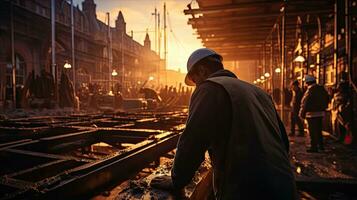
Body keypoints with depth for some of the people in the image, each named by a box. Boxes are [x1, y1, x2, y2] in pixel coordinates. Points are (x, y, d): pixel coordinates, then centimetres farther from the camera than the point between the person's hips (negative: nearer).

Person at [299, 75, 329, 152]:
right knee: (319, 129, 19)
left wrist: (302, 114, -12)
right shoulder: (322, 89, 7)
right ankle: (321, 145, 28)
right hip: (321, 113, 8)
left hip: (312, 114, -8)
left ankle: (314, 147, 4)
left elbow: (305, 104, -19)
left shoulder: (310, 91, -18)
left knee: (312, 131, 0)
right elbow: (327, 100, 16)